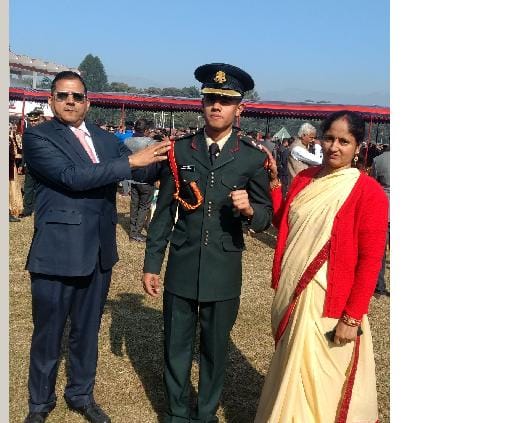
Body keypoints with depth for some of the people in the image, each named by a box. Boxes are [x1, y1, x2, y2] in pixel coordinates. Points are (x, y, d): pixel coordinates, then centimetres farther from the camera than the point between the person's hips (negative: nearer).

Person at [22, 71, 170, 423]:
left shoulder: (105, 138, 10)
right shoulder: (38, 137, -8)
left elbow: (140, 171, 4)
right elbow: (72, 177, -22)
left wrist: (160, 158, -16)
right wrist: (130, 160, -24)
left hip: (98, 252, 5)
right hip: (57, 253, -5)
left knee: (87, 331, 20)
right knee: (48, 334, 12)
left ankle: (81, 394, 39)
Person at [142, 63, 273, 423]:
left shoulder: (253, 159, -4)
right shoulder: (180, 150, 1)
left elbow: (267, 218, 0)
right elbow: (163, 212, 4)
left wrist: (249, 210, -23)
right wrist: (152, 264, 4)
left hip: (224, 272, -1)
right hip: (182, 268, 1)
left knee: (215, 349, 15)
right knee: (176, 346, 13)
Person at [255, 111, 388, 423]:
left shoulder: (368, 191, -14)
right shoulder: (305, 179, 5)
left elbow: (371, 259, -15)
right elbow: (283, 225, 13)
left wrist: (353, 316, -17)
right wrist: (273, 183, 3)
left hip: (331, 303, -6)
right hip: (293, 295, 6)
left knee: (321, 381, 10)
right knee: (291, 373, 23)